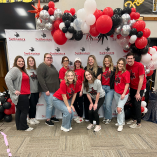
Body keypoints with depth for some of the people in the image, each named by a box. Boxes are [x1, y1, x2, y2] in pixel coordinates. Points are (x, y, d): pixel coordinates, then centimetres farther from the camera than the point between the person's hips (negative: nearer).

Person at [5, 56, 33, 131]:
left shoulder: (22, 70, 17)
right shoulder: (15, 69, -11)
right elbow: (7, 78, -25)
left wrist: (28, 92, 9)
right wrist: (13, 90, -23)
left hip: (24, 95, 9)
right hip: (20, 95, -9)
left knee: (19, 111, 15)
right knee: (24, 111, 0)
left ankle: (19, 127, 27)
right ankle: (24, 127, 15)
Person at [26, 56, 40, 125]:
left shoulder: (36, 70, 7)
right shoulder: (26, 70, -6)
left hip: (36, 91, 4)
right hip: (30, 91, -4)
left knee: (34, 105, 12)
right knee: (32, 105, 2)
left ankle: (33, 118, 28)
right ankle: (30, 119, 23)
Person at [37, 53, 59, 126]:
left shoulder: (52, 66, 14)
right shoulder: (42, 66, -12)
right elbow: (40, 78, -19)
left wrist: (58, 87, 16)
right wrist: (46, 90, -21)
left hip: (55, 89, 8)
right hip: (48, 90, -8)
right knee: (50, 104, -3)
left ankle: (52, 116, 35)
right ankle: (48, 120, 16)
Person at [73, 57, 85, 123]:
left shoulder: (82, 70, -6)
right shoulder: (73, 71, 9)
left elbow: (83, 82, -8)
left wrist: (81, 91, -11)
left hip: (79, 90, -5)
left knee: (80, 103, 5)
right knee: (74, 103, 14)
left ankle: (81, 118, 24)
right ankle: (78, 116, 34)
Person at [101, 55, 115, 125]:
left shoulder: (114, 69, -3)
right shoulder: (101, 69, 10)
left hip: (110, 88, -3)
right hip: (102, 88, 4)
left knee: (108, 104, -5)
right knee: (104, 104, 9)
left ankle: (108, 118, 16)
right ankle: (105, 117, 28)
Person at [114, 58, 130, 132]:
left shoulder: (126, 72, -12)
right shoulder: (116, 72, 5)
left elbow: (127, 84, -13)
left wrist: (124, 94, -16)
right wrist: (114, 90, 4)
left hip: (123, 93, -6)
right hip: (116, 93, 6)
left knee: (119, 108, -10)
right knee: (121, 108, 19)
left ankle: (120, 124, 8)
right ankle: (122, 121, 37)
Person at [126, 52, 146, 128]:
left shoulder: (140, 65, -21)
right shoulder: (127, 66, -6)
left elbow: (141, 79, -20)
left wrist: (138, 93, -19)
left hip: (140, 87, -5)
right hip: (132, 87, 5)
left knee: (137, 103, -3)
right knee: (133, 103, 13)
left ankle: (138, 123, 12)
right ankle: (134, 119, 31)